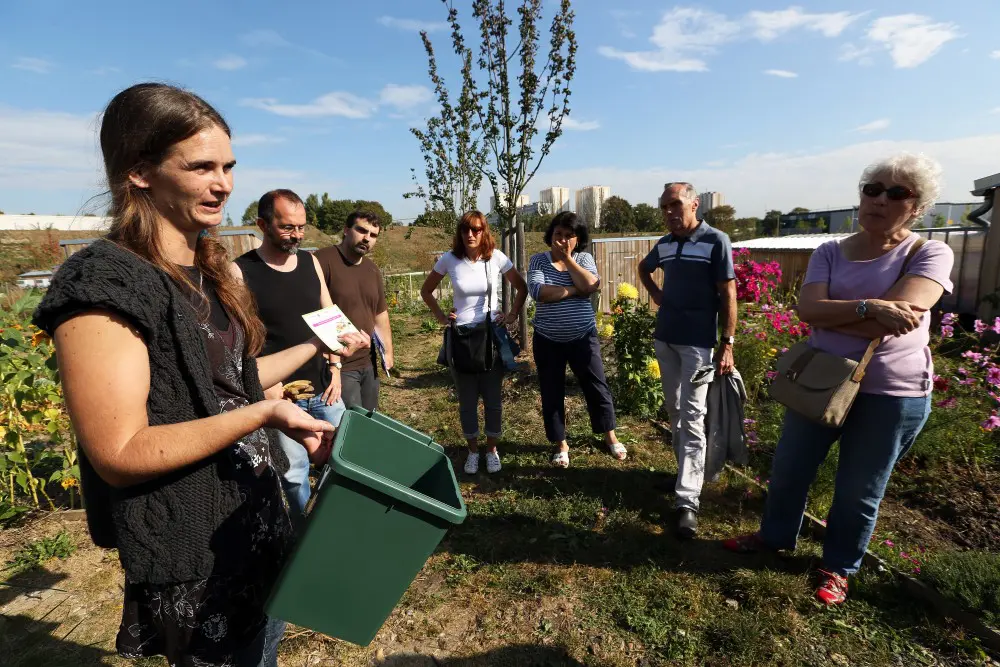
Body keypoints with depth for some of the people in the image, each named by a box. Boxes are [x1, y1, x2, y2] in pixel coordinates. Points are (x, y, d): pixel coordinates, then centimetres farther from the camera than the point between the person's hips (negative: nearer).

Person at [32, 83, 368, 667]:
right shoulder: (103, 283, -21)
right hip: (193, 552, -7)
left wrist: (319, 346, 14)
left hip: (259, 512, 8)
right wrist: (265, 414, -31)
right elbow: (118, 454, -24)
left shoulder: (212, 269, 4)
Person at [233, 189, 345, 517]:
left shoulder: (310, 262, 6)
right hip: (281, 393, -4)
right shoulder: (240, 271, -9)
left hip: (324, 387, 4)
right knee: (294, 472, 8)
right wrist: (262, 383, -18)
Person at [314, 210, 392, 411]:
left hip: (368, 363, 8)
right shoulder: (323, 261, -14)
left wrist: (388, 351, 19)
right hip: (338, 366, -8)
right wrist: (331, 365, -21)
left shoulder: (373, 269, 12)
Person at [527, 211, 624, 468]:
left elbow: (591, 286, -18)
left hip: (582, 338, 0)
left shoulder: (584, 258, 1)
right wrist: (575, 290, -16)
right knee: (552, 394, 8)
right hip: (548, 341, 0)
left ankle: (610, 437, 32)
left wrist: (568, 258, -16)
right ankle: (561, 445, 26)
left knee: (597, 388, 10)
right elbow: (538, 292, -20)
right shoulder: (538, 260, -2)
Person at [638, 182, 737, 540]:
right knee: (674, 413, 14)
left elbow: (728, 294, -9)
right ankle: (687, 471, 32)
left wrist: (727, 343, -14)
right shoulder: (664, 244, 9)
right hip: (664, 339, 6)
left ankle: (688, 501, -3)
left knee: (692, 418, -7)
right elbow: (643, 268, 31)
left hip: (698, 343, -6)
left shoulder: (716, 241, -7)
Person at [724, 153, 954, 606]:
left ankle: (838, 567, 36)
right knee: (788, 469, 16)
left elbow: (897, 318, -25)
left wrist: (830, 315, -15)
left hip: (892, 394, -3)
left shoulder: (930, 255, -8)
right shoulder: (830, 252, 0)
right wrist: (870, 308, -28)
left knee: (859, 491, 12)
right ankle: (775, 534, 41)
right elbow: (808, 309, -15)